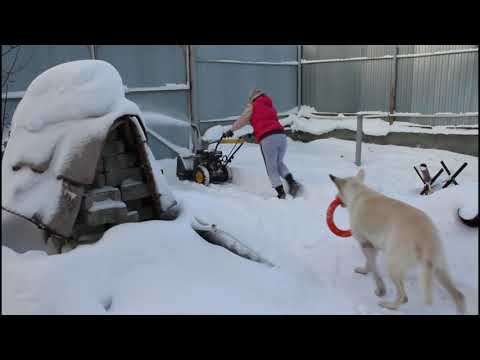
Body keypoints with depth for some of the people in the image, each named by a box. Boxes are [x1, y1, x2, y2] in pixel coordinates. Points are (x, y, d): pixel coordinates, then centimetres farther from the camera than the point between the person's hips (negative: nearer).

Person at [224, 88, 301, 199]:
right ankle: (292, 182, 5)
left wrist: (230, 131, 33)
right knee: (279, 162, 23)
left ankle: (281, 193, 0)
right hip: (281, 135, 6)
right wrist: (253, 133, 48)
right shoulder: (270, 106, 27)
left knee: (271, 167, 3)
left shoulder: (253, 106, 11)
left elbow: (241, 121, 19)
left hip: (267, 139, -6)